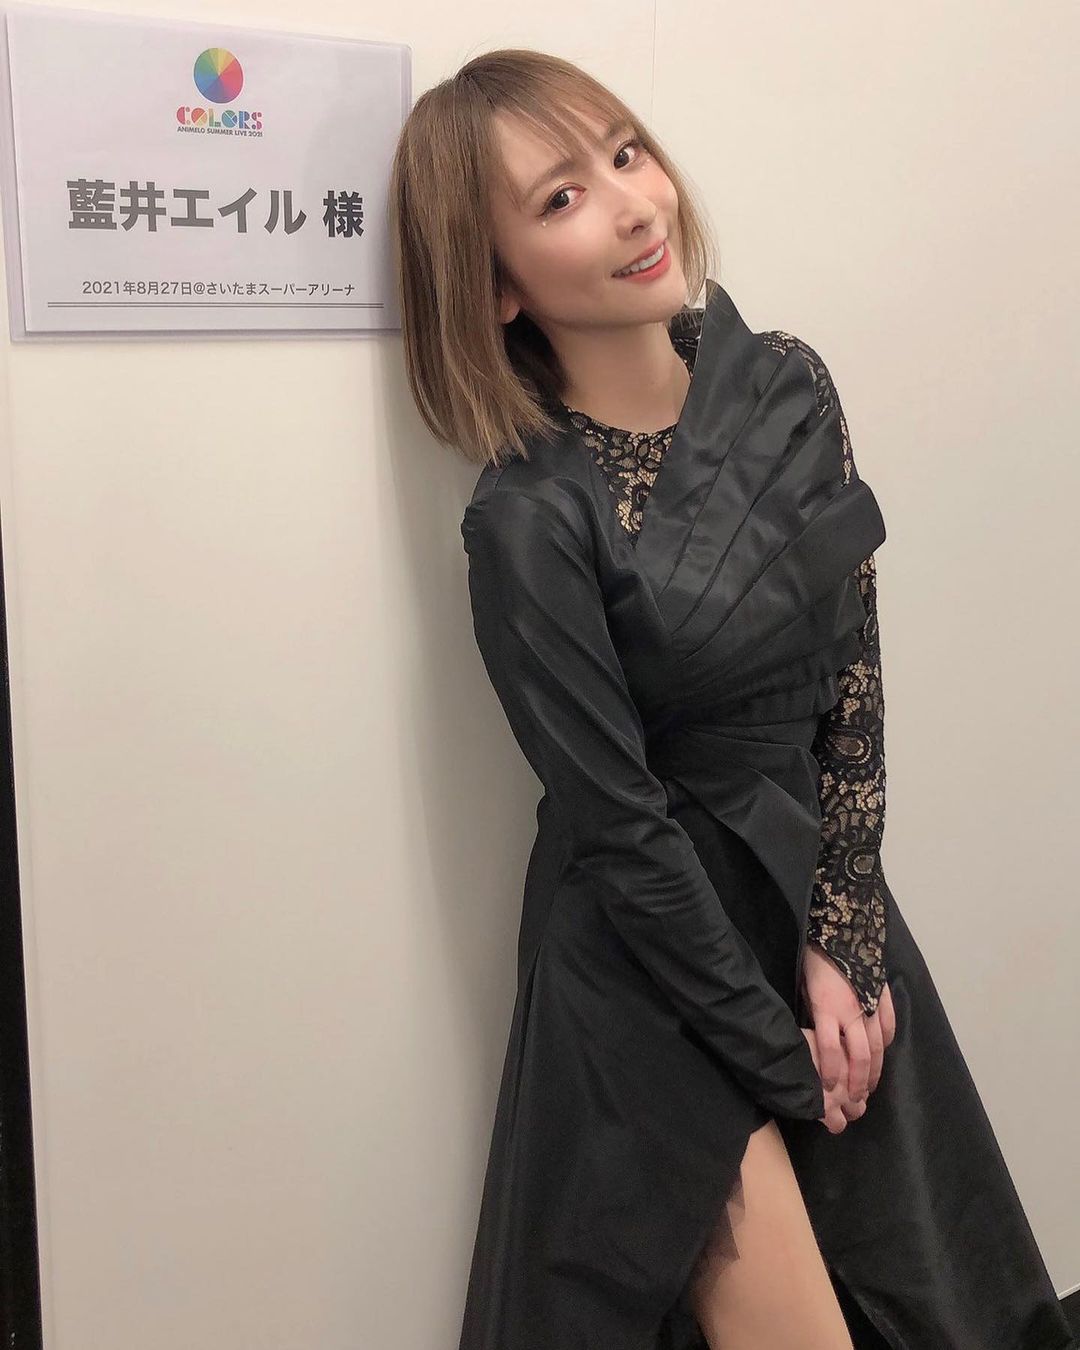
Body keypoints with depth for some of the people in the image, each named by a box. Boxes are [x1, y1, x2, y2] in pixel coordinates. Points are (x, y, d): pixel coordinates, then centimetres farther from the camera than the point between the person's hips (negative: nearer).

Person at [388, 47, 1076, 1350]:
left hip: (830, 909, 6)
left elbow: (853, 677, -2)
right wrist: (782, 1052, -8)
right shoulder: (529, 519, -21)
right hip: (658, 962, -5)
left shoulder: (785, 386, -5)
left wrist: (839, 940, -7)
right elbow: (621, 826, -16)